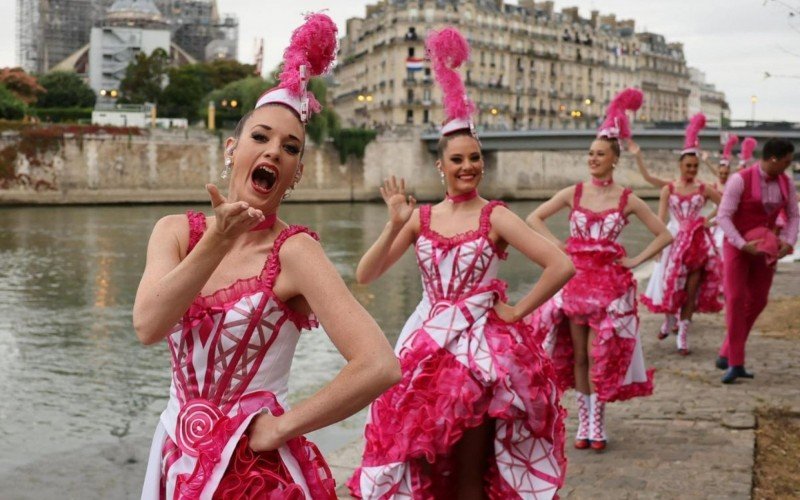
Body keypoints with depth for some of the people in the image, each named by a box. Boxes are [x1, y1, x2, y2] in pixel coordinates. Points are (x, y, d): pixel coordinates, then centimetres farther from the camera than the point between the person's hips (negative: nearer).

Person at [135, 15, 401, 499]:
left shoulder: (294, 250, -15)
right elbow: (149, 325, -19)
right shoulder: (176, 231, -1)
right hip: (179, 460, 5)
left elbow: (380, 366, -26)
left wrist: (281, 428, -17)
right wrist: (218, 240, -27)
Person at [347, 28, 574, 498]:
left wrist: (517, 311, -10)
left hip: (479, 345, -4)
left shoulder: (495, 217, -7)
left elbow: (562, 265, -16)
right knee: (422, 461, 10)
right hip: (427, 342, 4)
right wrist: (395, 225, -13)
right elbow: (365, 276, -1)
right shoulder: (420, 218, 4)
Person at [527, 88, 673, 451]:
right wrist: (557, 245, -1)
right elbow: (535, 218, 8)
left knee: (600, 356, -3)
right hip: (575, 278, 2)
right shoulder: (574, 193, 2)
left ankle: (597, 425, 7)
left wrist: (635, 261, -4)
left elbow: (664, 235, 3)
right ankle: (584, 424, 16)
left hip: (610, 282, -2)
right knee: (578, 356, 6)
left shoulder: (627, 199, -2)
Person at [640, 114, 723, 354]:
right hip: (677, 241, 0)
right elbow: (660, 219, -2)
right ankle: (668, 321, 31)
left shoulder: (704, 189, 4)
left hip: (700, 242, 0)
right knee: (672, 284, 2)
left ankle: (683, 336, 6)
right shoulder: (668, 189, 4)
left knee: (691, 290, 0)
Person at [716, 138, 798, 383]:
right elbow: (723, 216, -18)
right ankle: (735, 364, -5)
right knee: (736, 299, -11)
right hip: (737, 246, -6)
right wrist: (743, 245, -26)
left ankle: (726, 355, 18)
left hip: (765, 247, 6)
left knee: (757, 301, 6)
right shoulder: (740, 180, -17)